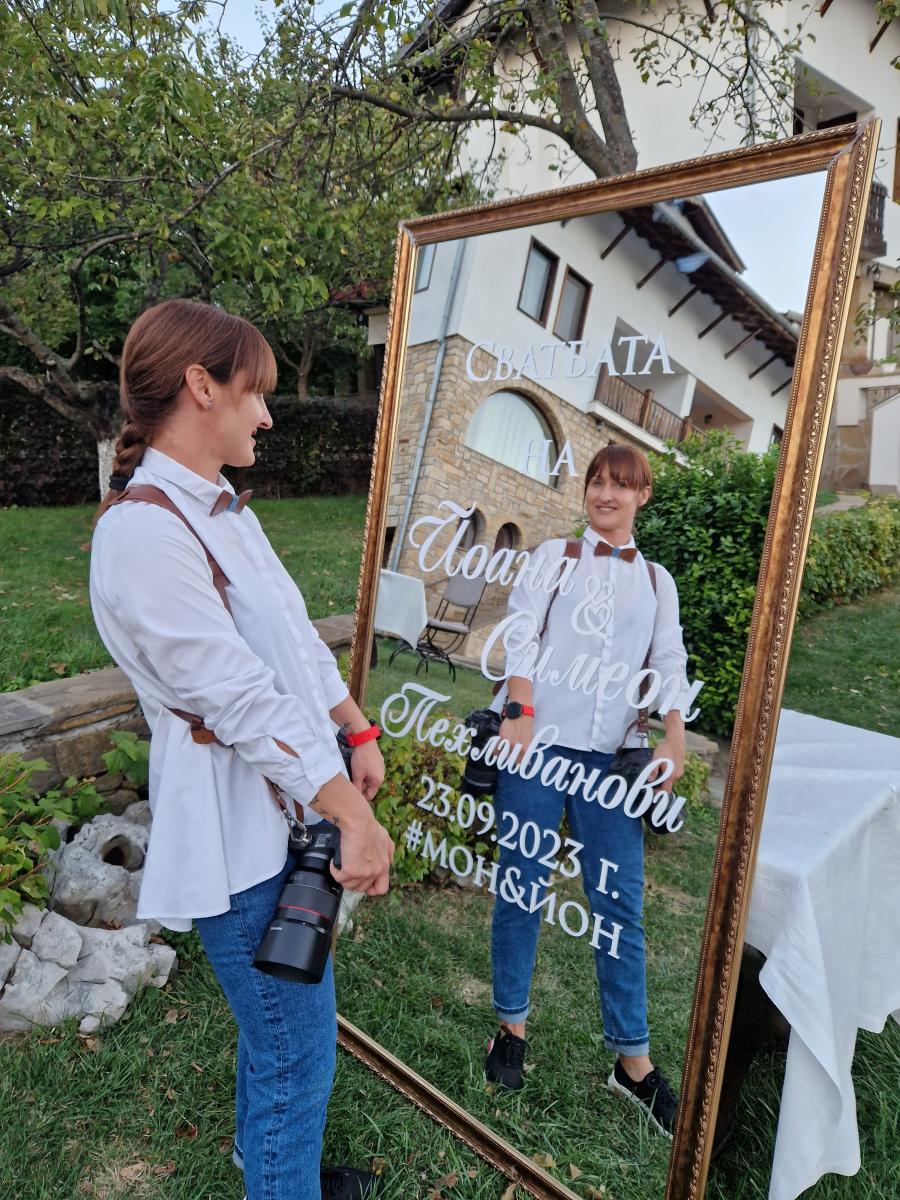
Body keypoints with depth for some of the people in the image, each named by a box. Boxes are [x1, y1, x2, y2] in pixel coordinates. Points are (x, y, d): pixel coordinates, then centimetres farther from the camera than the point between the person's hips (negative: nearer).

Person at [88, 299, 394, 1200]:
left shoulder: (224, 509, 8)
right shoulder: (143, 533, -23)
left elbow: (300, 639, 12)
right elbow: (247, 701, -25)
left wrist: (359, 733, 11)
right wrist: (355, 818, -21)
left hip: (289, 810, 10)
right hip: (238, 839, -10)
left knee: (277, 1026, 27)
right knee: (300, 1046, 8)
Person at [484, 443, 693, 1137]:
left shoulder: (657, 581, 16)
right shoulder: (554, 556, 8)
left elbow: (670, 664, 10)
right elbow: (522, 636, -2)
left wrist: (674, 737, -5)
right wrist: (519, 713, -14)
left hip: (610, 756, 2)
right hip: (537, 741, -2)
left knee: (619, 903, 4)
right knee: (523, 886, 6)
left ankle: (633, 1059, 19)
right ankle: (512, 1026, 25)